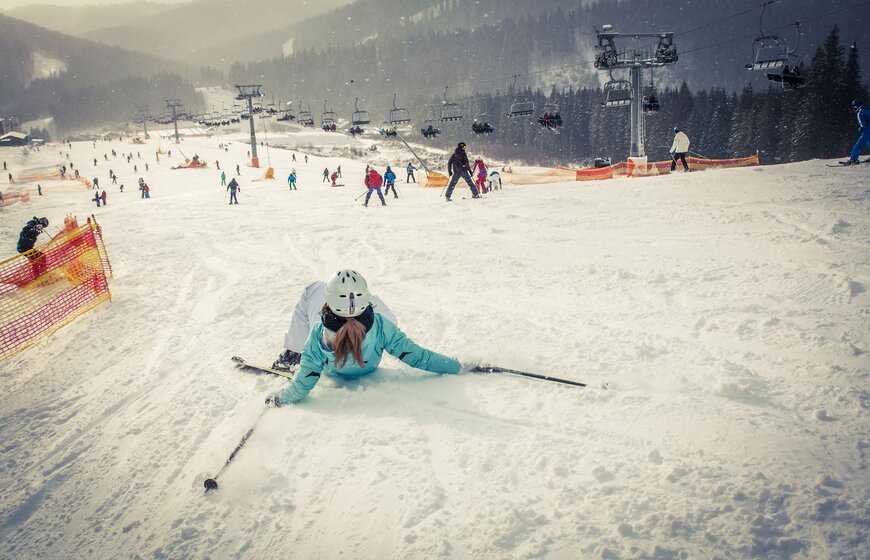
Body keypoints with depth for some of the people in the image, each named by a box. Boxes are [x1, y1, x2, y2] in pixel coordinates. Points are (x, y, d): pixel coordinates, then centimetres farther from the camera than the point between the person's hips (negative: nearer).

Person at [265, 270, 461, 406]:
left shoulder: (319, 335, -42)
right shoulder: (379, 325, -42)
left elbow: (302, 386, -33)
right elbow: (415, 355, -33)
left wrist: (279, 399, -15)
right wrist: (456, 365, -22)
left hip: (330, 372, 0)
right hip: (370, 368, 1)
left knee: (314, 289, 11)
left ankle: (292, 354, 24)